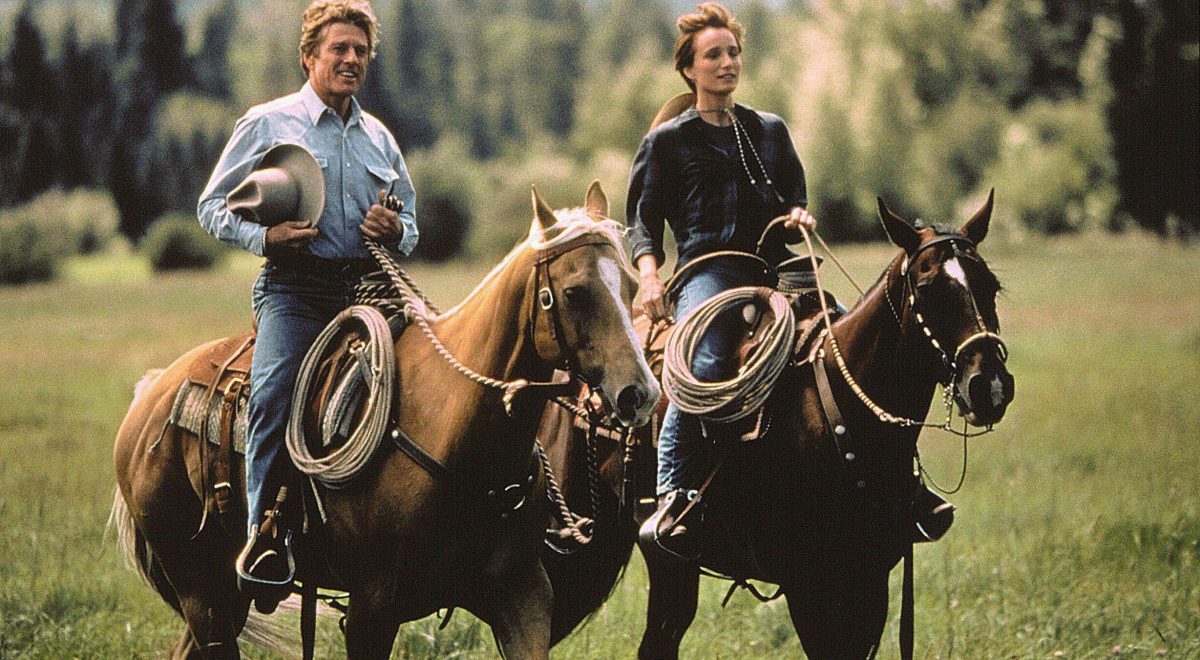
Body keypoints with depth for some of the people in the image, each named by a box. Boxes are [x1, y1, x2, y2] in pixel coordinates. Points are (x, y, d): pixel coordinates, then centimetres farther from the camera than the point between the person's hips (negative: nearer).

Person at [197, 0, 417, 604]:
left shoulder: (379, 139, 21)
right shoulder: (269, 123, 7)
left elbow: (410, 226, 27)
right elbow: (213, 205, 7)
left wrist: (396, 232, 2)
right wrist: (263, 236, -12)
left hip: (368, 286, 5)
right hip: (296, 287, -5)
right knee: (275, 392, -29)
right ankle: (263, 537, -27)